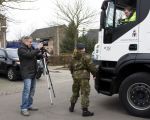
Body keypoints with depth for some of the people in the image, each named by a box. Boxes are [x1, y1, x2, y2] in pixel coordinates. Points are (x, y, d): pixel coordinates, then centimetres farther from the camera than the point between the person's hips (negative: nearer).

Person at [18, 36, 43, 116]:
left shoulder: (31, 48, 15)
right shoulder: (21, 49, -7)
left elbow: (37, 56, 19)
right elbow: (30, 55, -22)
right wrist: (38, 48, -19)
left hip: (33, 73, 8)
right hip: (26, 73, -8)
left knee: (32, 90, 10)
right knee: (27, 90, -12)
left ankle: (29, 106, 20)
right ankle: (23, 109, -8)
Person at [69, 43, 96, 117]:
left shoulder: (73, 58, 12)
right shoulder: (86, 57, -7)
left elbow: (70, 67, 19)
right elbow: (91, 67, -11)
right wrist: (94, 74, 3)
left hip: (75, 76, 7)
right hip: (84, 76, -7)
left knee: (75, 92, 21)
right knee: (85, 93, -3)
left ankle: (72, 107, 31)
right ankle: (85, 110, -3)